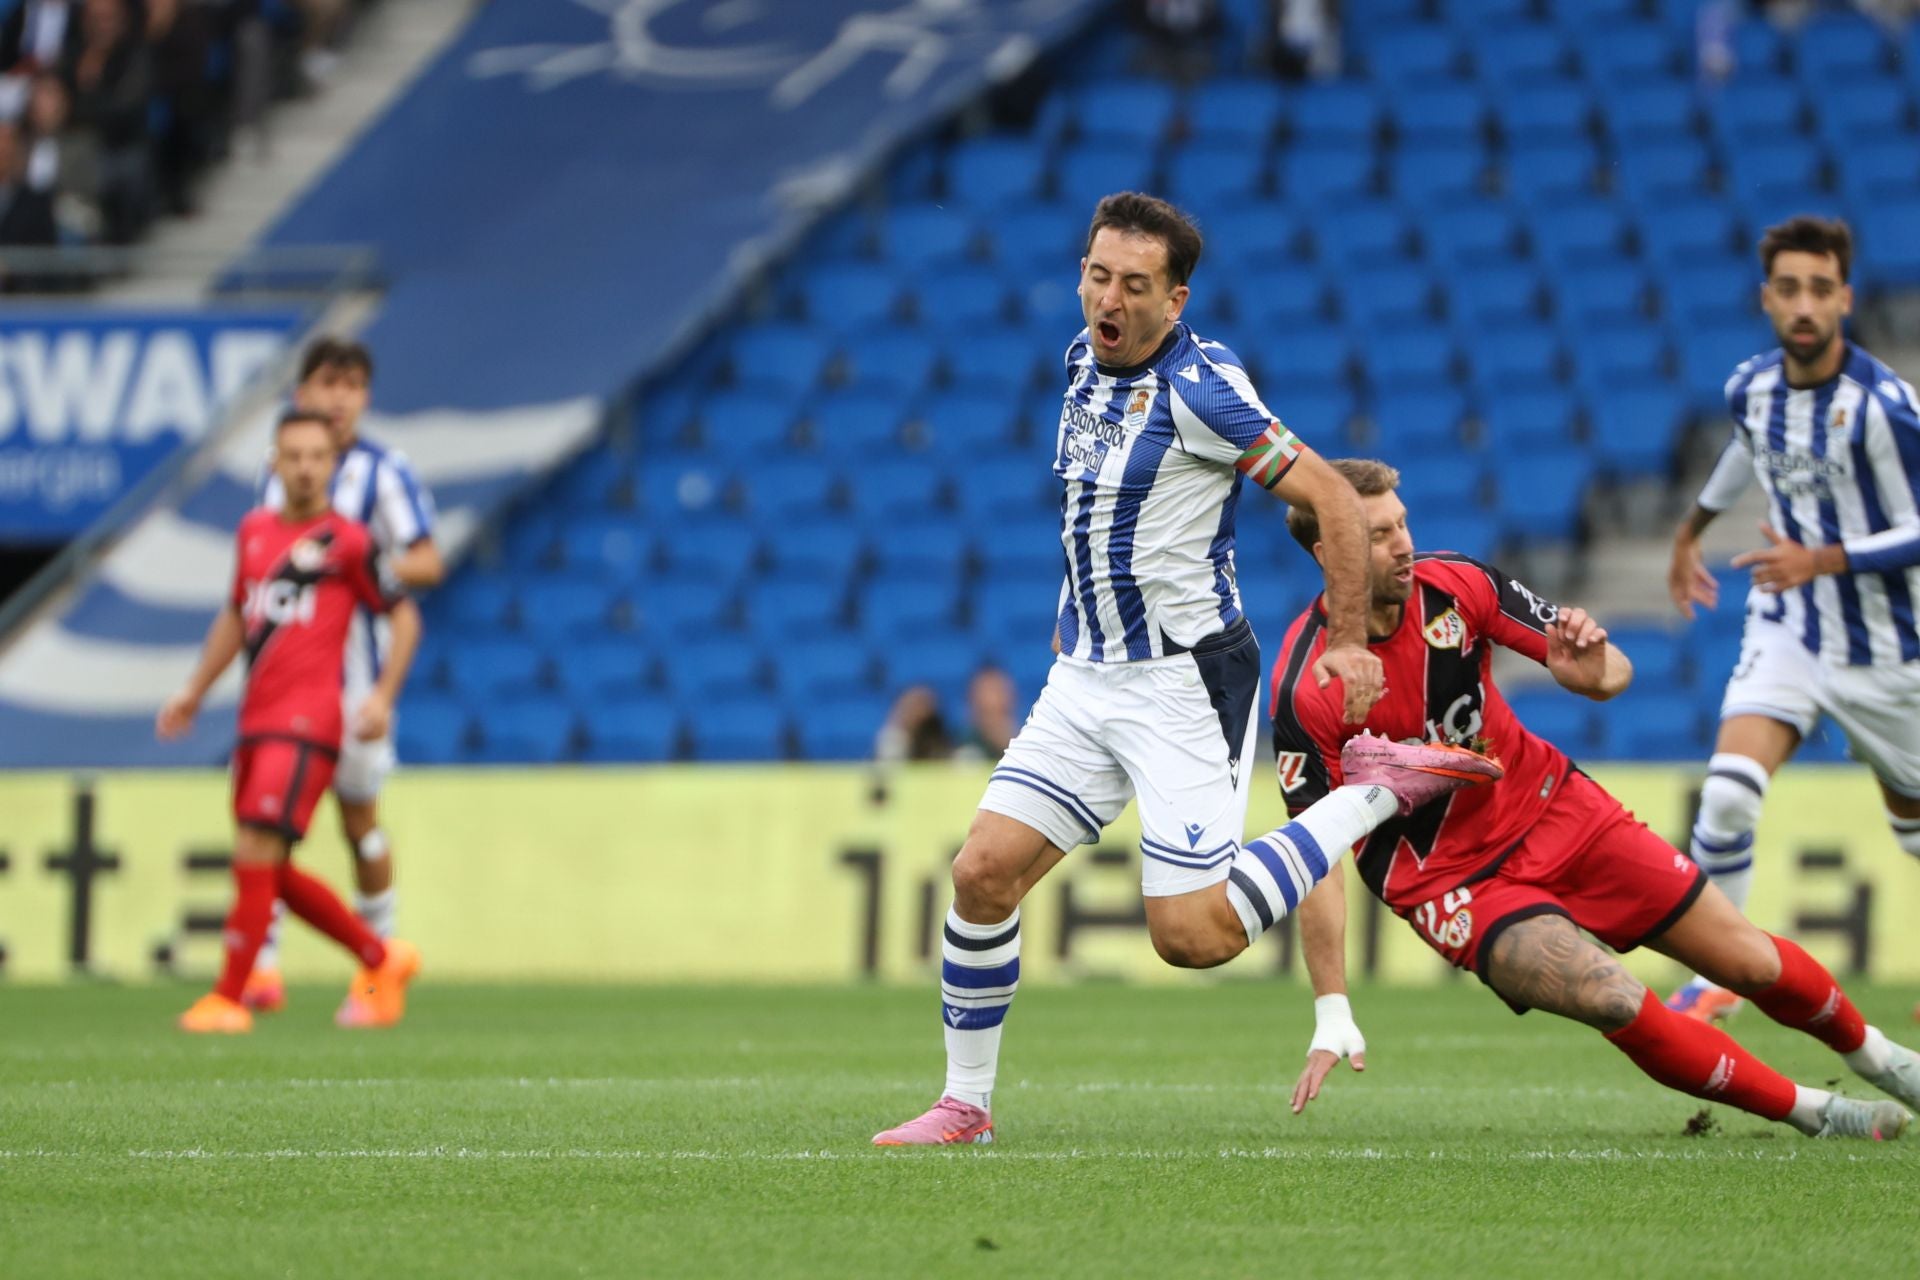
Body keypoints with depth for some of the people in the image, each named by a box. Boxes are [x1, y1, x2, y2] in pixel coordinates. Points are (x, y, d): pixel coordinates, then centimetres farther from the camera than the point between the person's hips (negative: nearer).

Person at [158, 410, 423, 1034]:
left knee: (256, 855, -14)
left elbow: (402, 613, 2)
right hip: (256, 722, 7)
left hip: (306, 723, -7)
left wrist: (383, 697, -8)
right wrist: (196, 691, 24)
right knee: (273, 874, 11)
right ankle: (381, 960, 27)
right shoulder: (254, 530, 14)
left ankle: (228, 998, -7)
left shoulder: (346, 541, -4)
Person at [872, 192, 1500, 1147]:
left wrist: (1349, 643, -16)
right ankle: (965, 1104, 8)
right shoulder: (1084, 362, 7)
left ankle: (1375, 792, 4)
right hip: (1085, 678, 7)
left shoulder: (1198, 389, -18)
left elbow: (1331, 497, -16)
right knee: (984, 872, -4)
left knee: (1192, 936, -12)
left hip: (1184, 682, -7)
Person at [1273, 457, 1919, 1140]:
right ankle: (1810, 1111, -7)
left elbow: (1614, 674, -5)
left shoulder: (1456, 585, -13)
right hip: (1448, 877, -4)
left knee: (1751, 962, 5)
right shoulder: (1304, 693, -24)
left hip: (1549, 802, 4)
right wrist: (1333, 1018, -24)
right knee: (1615, 1002, -26)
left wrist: (1594, 668, -30)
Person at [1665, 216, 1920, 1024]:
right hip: (1785, 631, 3)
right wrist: (1693, 527, 34)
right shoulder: (1751, 388, -4)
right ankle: (1715, 975, -6)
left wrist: (1822, 560, -29)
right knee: (1729, 791, -19)